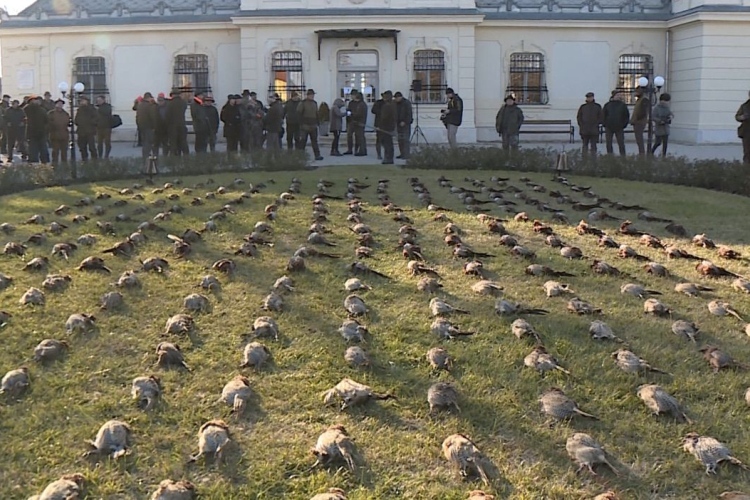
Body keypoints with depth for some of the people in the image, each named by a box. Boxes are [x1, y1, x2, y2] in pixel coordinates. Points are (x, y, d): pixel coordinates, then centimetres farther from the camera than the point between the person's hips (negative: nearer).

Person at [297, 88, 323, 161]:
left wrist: (317, 123, 15)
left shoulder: (315, 103, 14)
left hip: (313, 126, 5)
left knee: (314, 141, 5)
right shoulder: (303, 103, -5)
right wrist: (301, 124, -12)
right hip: (305, 126, -5)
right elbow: (298, 113, -7)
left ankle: (317, 155, 6)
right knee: (303, 140, -3)